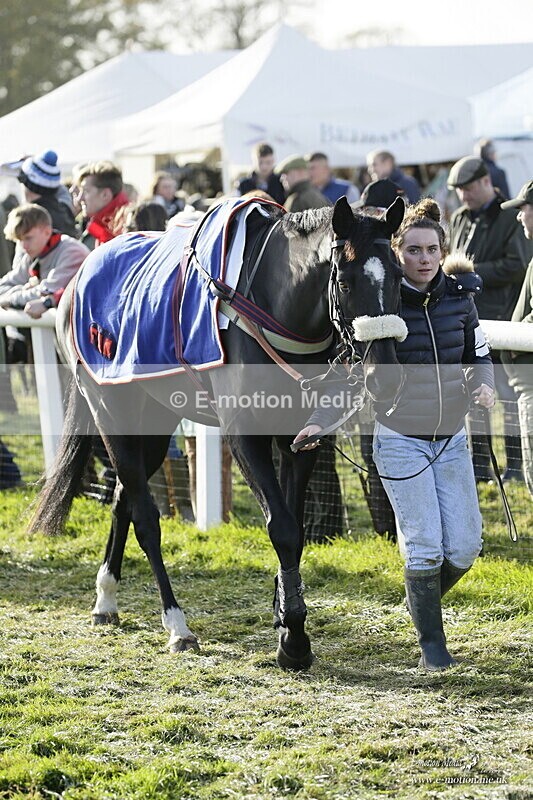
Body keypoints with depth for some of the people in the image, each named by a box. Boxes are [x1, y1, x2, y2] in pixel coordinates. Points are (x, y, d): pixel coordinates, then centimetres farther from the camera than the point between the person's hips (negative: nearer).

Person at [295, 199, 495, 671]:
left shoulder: (459, 296, -1)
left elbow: (478, 353, 12)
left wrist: (483, 385, -9)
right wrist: (321, 420, -16)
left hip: (452, 438, 4)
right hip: (400, 441, -4)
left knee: (465, 545, 3)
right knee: (424, 543, -6)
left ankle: (425, 599, 33)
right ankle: (431, 641, 10)